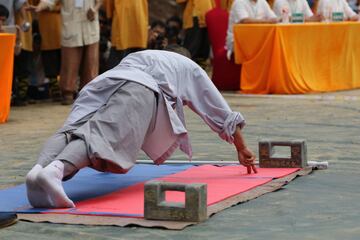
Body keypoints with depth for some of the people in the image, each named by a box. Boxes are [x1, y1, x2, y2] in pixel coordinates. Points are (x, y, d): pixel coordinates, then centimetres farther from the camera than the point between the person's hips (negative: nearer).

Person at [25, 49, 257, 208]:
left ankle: (40, 166, -52)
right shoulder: (191, 69, 38)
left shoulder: (146, 59, 51)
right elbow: (222, 113, 41)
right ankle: (55, 170, -58)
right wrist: (242, 149, 51)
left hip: (106, 81, 5)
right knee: (100, 137, -28)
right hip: (140, 89, -5)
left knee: (73, 130, -20)